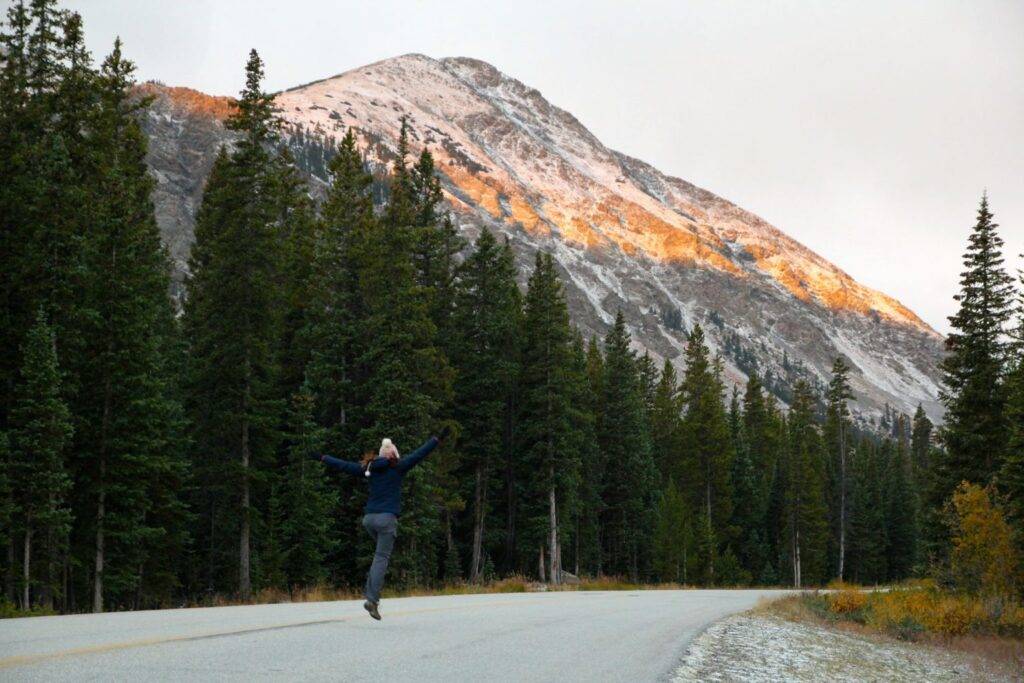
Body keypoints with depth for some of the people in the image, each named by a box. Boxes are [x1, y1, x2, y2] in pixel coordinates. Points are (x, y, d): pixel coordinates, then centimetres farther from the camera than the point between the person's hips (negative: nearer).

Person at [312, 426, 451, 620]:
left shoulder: (370, 468, 11)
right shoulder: (398, 467, -1)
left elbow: (344, 465, 18)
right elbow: (419, 454, -5)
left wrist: (322, 458, 29)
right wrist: (437, 439, -2)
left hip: (369, 518, 5)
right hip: (386, 518, -5)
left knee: (382, 553, 24)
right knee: (382, 558, -7)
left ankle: (370, 588, 11)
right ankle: (372, 599, -16)